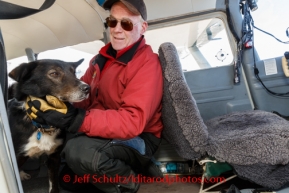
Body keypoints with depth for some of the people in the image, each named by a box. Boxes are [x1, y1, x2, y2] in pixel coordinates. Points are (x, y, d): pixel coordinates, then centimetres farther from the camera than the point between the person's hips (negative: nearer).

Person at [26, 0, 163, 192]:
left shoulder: (147, 65, -20)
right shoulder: (105, 56, 5)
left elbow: (131, 121, -31)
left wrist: (76, 119, -40)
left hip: (137, 140, -7)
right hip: (103, 131, 8)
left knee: (79, 151, -32)